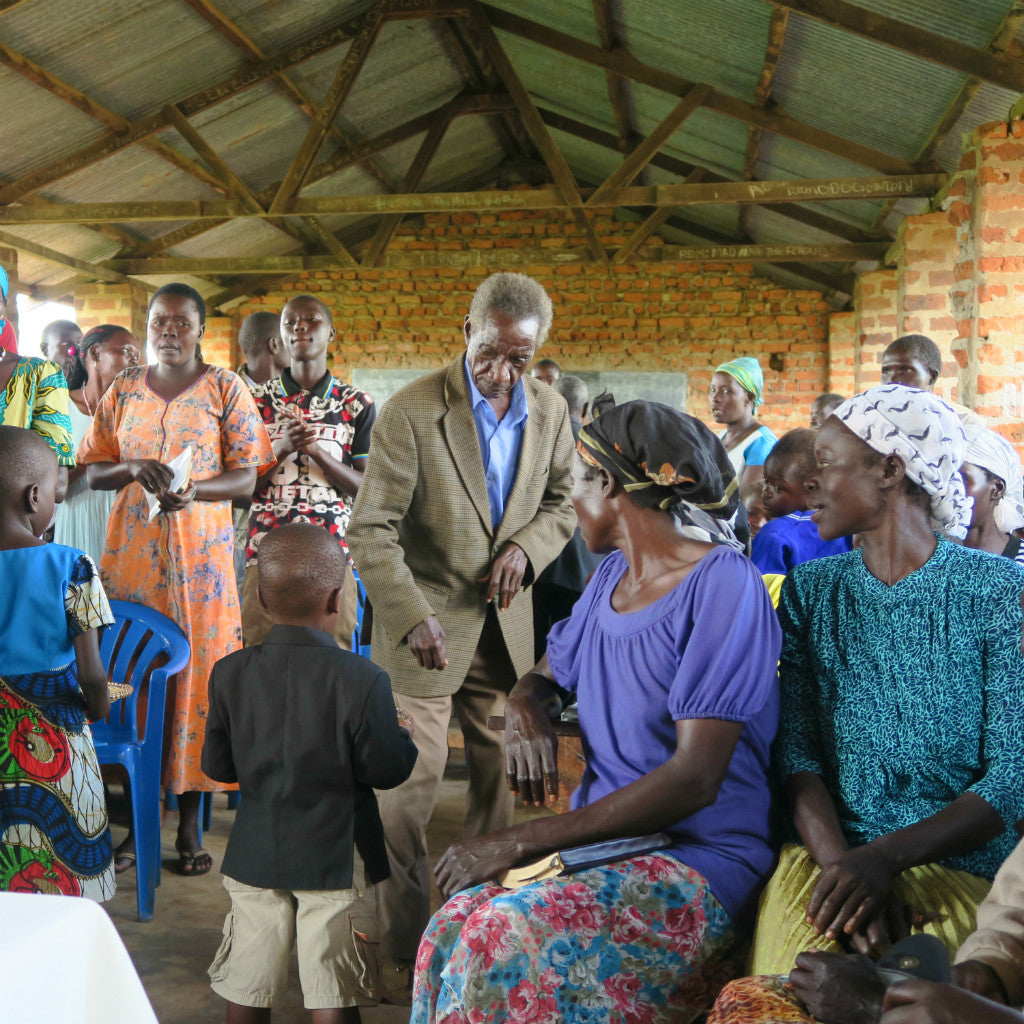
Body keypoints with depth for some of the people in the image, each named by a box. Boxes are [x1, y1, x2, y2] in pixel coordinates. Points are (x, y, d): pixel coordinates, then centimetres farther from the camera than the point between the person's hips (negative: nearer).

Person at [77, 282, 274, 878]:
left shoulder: (225, 389, 3)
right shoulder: (124, 390, 12)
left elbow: (246, 476, -2)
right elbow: (92, 470, 12)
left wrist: (193, 489, -20)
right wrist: (133, 469, -9)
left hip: (201, 553, -2)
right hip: (132, 552, 3)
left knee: (196, 675, -2)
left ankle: (190, 824, 9)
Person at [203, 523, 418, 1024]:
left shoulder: (229, 674, -7)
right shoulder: (363, 680, -18)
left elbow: (217, 766, 1)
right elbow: (387, 770, -12)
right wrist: (402, 738, 7)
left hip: (255, 855, 4)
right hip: (338, 860, -3)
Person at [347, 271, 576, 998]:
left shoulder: (551, 410, 0)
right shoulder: (411, 413, -15)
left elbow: (561, 501, 12)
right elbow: (371, 530, -16)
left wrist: (525, 548, -10)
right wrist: (413, 618, -26)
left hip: (506, 625, 5)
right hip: (428, 623, -4)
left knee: (500, 775, 13)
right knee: (411, 786, 0)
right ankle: (405, 945, 18)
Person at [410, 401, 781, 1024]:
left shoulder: (722, 584, -13)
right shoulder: (611, 576, 11)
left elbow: (696, 776, -20)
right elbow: (545, 676, 22)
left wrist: (522, 841, -21)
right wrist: (524, 710, -4)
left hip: (701, 858, -6)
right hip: (604, 838, 6)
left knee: (507, 939, -28)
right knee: (458, 923, -20)